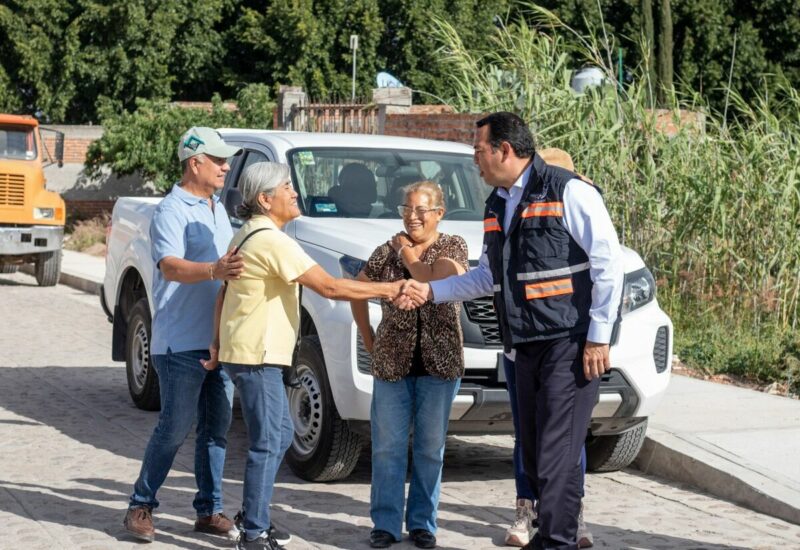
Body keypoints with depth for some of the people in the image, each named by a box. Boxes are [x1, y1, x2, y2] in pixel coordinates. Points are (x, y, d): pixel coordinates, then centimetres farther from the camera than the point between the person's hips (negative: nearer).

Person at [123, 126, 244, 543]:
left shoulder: (218, 210, 15)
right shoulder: (171, 211, -12)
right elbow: (170, 267, -29)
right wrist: (213, 270, -45)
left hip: (219, 340, 8)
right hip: (181, 343, -8)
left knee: (216, 428, 9)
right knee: (175, 428, -5)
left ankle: (210, 511, 16)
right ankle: (141, 506, 8)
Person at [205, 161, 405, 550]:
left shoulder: (247, 236, 15)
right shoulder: (272, 241, -18)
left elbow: (224, 293, 20)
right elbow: (328, 287, -21)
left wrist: (218, 343, 21)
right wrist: (388, 289, -15)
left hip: (243, 351, 11)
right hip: (256, 357, -11)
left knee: (281, 434, 18)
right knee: (267, 444, -7)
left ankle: (253, 515, 25)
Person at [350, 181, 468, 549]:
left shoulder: (453, 247, 0)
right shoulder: (386, 252, 6)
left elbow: (433, 281, -19)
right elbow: (357, 293, 15)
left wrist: (407, 252, -8)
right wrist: (369, 342, 9)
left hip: (440, 362, -1)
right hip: (391, 362, 2)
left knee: (430, 448, 5)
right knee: (388, 446, 1)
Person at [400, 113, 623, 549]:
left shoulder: (568, 191, -8)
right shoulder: (497, 205, 17)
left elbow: (609, 261, -11)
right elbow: (488, 276, 25)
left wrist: (599, 336, -14)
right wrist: (431, 291, 17)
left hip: (571, 341, -8)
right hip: (526, 345, 8)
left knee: (556, 452, -11)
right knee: (533, 454, 11)